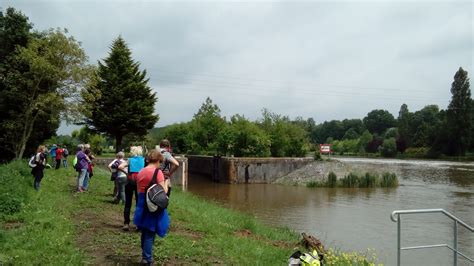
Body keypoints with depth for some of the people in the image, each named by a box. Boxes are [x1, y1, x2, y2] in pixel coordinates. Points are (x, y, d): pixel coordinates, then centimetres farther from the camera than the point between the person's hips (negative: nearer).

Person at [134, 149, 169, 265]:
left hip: (142, 204, 6)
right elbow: (163, 191, -15)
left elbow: (139, 189, 13)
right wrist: (166, 185, 3)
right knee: (150, 233, 3)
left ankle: (145, 256, 32)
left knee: (145, 231, 19)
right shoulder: (158, 172, -13)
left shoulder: (141, 172, 7)